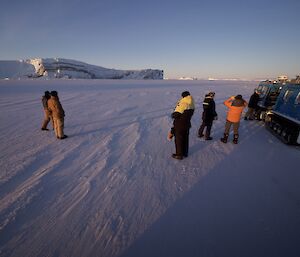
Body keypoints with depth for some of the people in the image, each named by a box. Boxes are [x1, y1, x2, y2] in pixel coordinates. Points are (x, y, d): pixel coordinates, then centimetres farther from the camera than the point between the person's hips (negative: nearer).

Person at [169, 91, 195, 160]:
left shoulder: (182, 103, -22)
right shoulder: (192, 105, 0)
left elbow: (175, 114, -19)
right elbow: (189, 115, 5)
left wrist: (173, 115, 1)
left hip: (179, 125, -7)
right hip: (187, 124, 7)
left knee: (178, 140, 7)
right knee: (185, 139, 19)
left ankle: (179, 155, 19)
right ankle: (185, 152, 34)